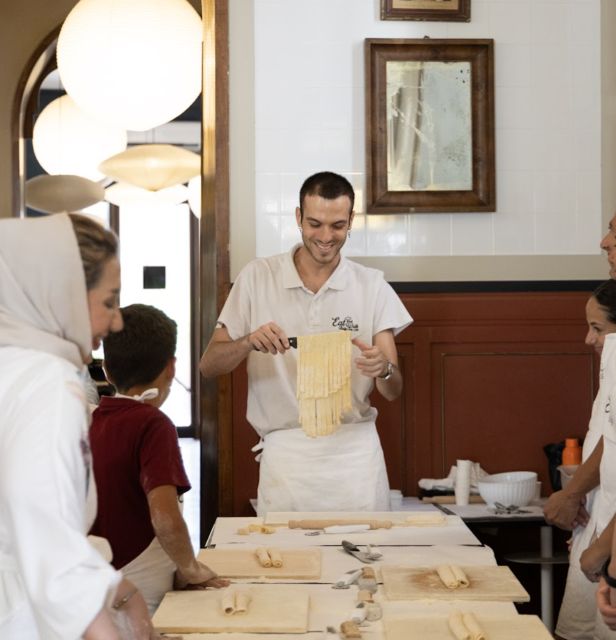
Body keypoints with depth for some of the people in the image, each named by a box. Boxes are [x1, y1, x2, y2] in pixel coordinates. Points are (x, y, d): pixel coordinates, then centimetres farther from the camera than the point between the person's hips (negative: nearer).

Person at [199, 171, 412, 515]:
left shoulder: (372, 286, 3)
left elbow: (393, 391, 1)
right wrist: (250, 342, -20)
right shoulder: (257, 277, 1)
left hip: (355, 451, 1)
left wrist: (384, 369, -22)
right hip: (284, 452, -1)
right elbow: (209, 365, -1)